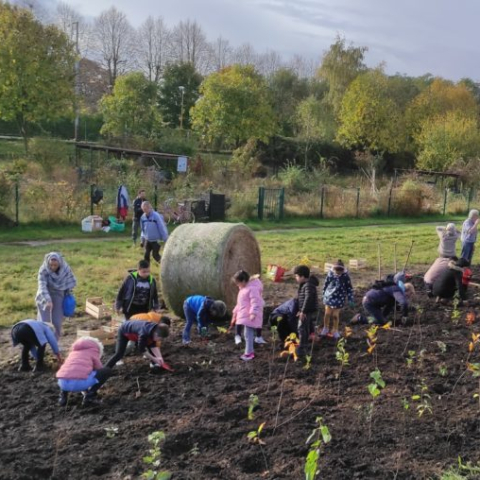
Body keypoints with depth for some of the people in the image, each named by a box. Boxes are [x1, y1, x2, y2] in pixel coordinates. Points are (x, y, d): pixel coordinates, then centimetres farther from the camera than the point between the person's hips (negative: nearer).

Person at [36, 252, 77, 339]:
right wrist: (47, 300, -48)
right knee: (44, 322, -4)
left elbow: (73, 281, 0)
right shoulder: (43, 270, -25)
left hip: (58, 296, 2)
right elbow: (42, 286, -35)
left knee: (57, 322, 2)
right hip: (45, 297, -2)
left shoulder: (65, 268, -17)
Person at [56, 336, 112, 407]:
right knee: (108, 371, 12)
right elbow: (99, 370, 29)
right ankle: (89, 396, 6)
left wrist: (85, 390, 60)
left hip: (62, 383, 6)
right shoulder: (93, 351, 21)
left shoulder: (74, 351, 35)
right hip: (79, 382, -6)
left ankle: (63, 396, 19)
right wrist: (99, 385, 50)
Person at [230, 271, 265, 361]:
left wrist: (253, 313, -31)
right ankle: (250, 351, 21)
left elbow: (255, 302, -24)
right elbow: (240, 303, 27)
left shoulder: (252, 288, -15)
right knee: (248, 334, 14)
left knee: (248, 335, -9)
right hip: (244, 316, 10)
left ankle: (249, 353, -5)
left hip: (250, 317, -10)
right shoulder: (243, 289, 18)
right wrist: (235, 312, 30)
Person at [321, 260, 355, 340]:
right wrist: (324, 294, 14)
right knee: (327, 314, 9)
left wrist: (351, 300, -4)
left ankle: (335, 331, 27)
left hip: (339, 298, -1)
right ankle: (325, 329, 29)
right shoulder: (330, 274, -12)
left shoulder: (345, 276, -15)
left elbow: (349, 288, -6)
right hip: (329, 297, 1)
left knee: (335, 315, 7)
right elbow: (326, 284, 4)